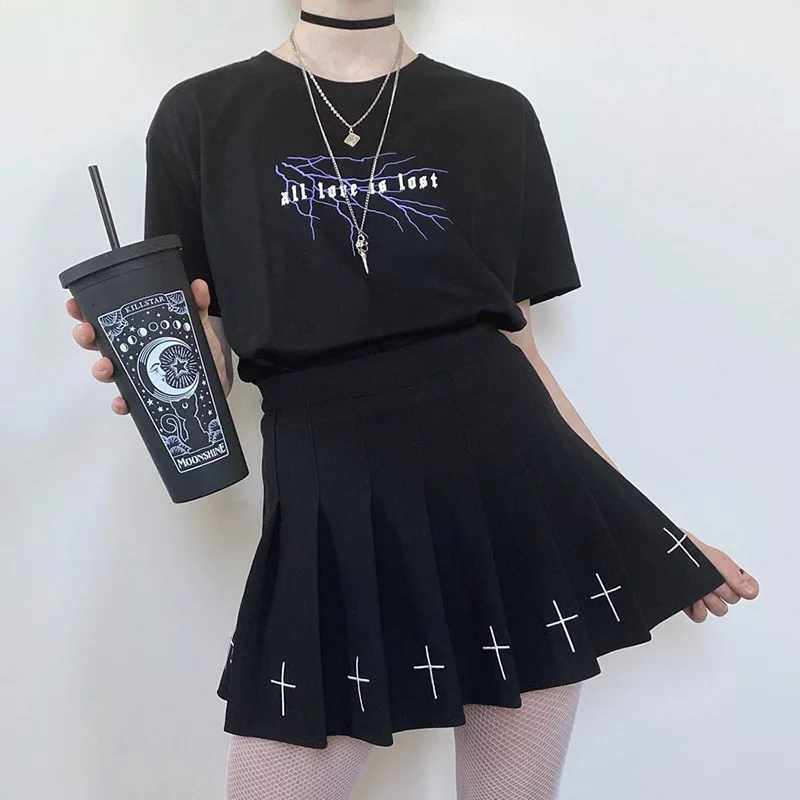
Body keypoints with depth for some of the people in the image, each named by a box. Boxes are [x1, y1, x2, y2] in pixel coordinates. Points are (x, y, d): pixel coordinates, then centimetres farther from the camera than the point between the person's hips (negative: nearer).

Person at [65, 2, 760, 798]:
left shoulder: (496, 115, 11)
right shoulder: (201, 114, 7)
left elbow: (516, 340, 11)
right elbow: (204, 359, 5)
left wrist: (647, 527, 10)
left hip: (513, 481, 2)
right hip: (328, 511, -1)